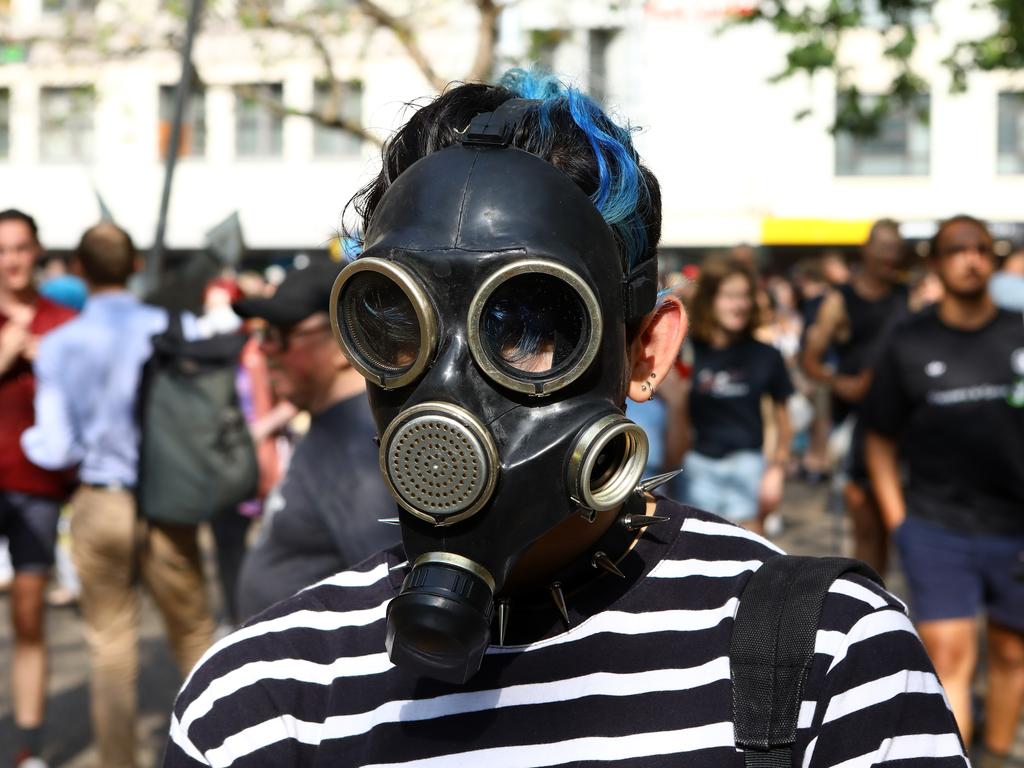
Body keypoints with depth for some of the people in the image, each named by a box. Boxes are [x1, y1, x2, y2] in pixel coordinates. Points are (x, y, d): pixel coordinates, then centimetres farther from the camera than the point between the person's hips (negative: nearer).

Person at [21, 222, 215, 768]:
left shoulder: (57, 346, -7)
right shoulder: (177, 329, -8)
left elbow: (57, 450, -6)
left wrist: (27, 437, 14)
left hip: (98, 505, 1)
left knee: (109, 642, 13)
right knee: (192, 632, 14)